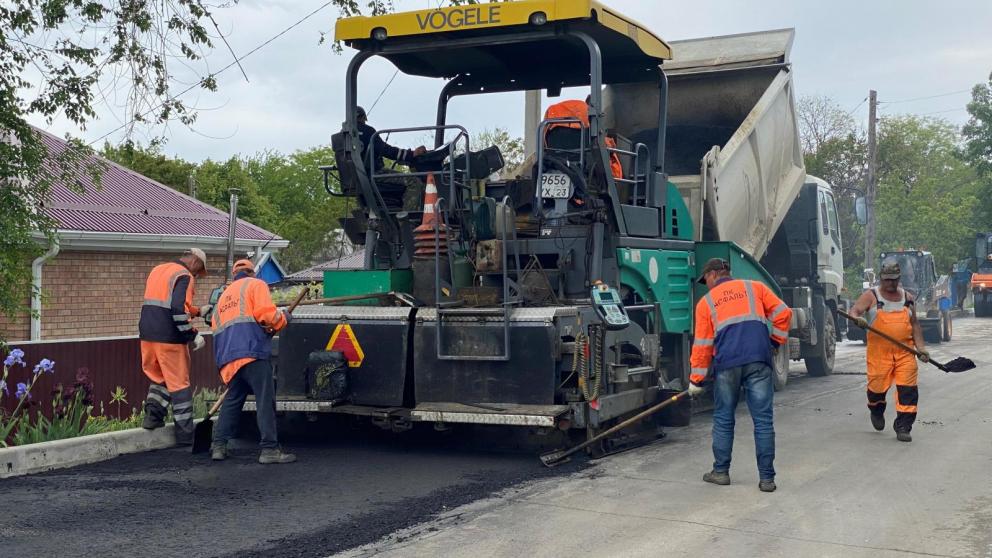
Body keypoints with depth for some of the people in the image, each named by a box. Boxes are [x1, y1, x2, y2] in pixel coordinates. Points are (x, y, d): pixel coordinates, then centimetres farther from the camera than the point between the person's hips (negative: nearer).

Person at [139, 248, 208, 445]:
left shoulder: (157, 270, 19)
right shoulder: (184, 276, -8)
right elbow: (178, 310, -21)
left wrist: (197, 311, 26)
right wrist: (193, 335, -14)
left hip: (147, 335, 7)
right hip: (169, 338, -7)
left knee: (160, 377, 22)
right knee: (179, 383, 1)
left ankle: (153, 414, 5)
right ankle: (185, 435, 5)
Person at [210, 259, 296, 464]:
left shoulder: (224, 296, 31)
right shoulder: (256, 285, 8)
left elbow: (217, 328, 28)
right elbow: (265, 313, -8)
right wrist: (283, 318, 9)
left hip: (228, 356, 7)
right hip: (252, 352, -7)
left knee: (232, 399, 16)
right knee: (265, 400, -7)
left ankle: (218, 446, 13)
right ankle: (269, 449, -11)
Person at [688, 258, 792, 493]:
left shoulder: (706, 302, 14)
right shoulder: (755, 287, 17)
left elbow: (702, 345, 11)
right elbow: (783, 313, 8)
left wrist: (696, 380, 15)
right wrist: (776, 341, 21)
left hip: (727, 364, 0)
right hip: (759, 361, 1)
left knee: (723, 420, 13)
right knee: (763, 420, 3)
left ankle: (721, 471, 19)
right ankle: (766, 477, 3)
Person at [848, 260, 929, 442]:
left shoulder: (907, 297, 15)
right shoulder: (870, 296, 4)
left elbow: (914, 324, 17)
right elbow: (854, 312, -8)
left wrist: (920, 347, 6)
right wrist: (858, 319, -32)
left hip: (904, 351, 3)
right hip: (879, 351, -3)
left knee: (908, 389, -7)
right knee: (877, 386, 1)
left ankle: (903, 427, -1)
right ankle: (876, 412, 34)